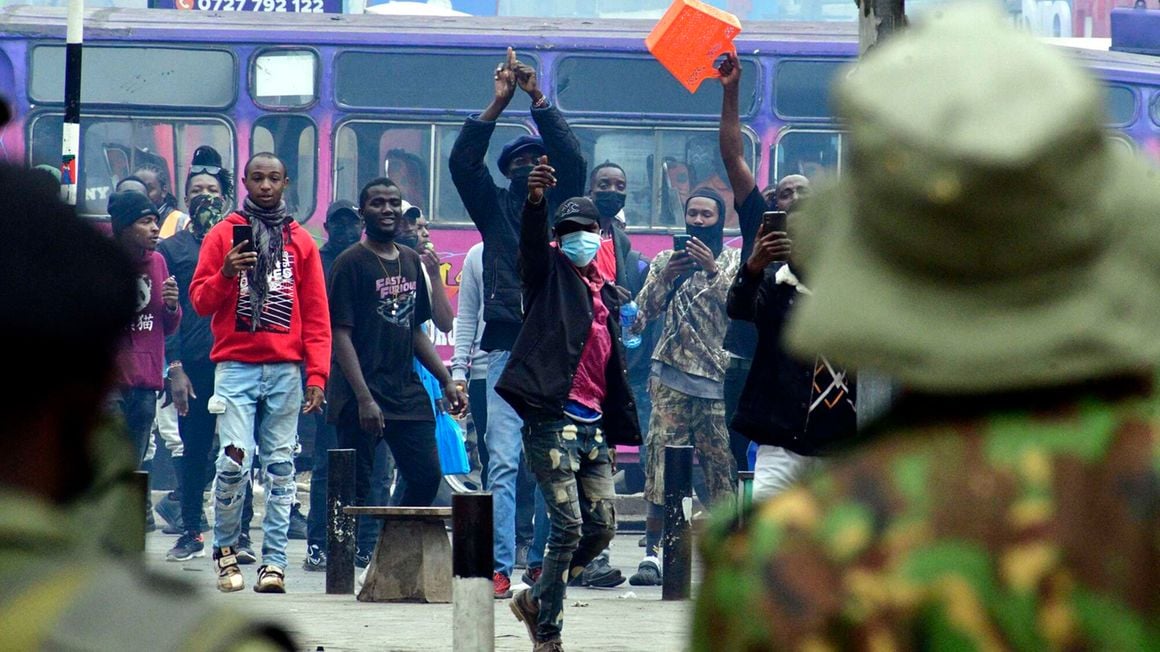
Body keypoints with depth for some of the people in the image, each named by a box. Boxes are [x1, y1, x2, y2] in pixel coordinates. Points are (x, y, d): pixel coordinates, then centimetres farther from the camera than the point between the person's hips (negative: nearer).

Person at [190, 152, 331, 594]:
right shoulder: (223, 235, 9)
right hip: (236, 366, -2)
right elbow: (200, 301, 5)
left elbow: (316, 316, 10)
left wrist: (317, 374, 1)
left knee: (280, 466, -1)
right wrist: (226, 275, -15)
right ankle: (225, 549, 7)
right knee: (234, 461, -11)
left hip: (286, 369, 2)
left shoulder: (301, 242, 13)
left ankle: (274, 561, 0)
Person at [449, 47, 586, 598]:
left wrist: (538, 100, -6)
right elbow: (463, 162, 1)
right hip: (508, 346, 0)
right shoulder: (495, 207, 15)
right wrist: (499, 104, -5)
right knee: (503, 461, -7)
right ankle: (500, 567, -10)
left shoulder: (561, 204, 14)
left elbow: (572, 158, -1)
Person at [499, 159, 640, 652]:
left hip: (592, 425, 7)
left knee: (602, 526, 4)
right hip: (554, 420, -7)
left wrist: (622, 425, 19)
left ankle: (537, 599, 23)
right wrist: (535, 201, -39)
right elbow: (531, 245, -19)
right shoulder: (551, 274, 3)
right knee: (568, 526, -12)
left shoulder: (608, 296, 20)